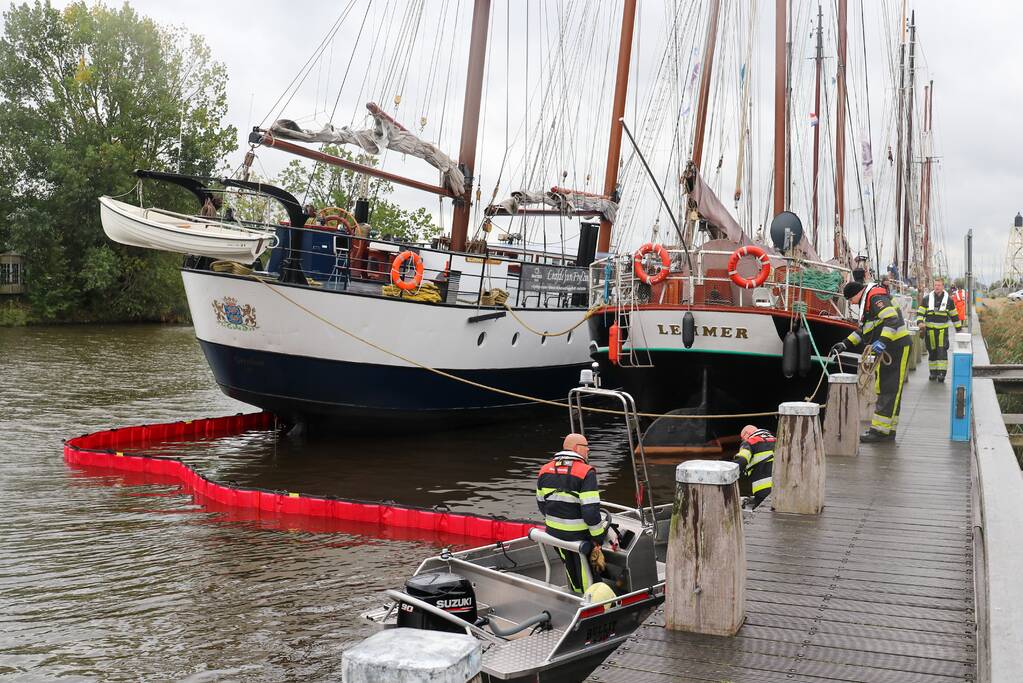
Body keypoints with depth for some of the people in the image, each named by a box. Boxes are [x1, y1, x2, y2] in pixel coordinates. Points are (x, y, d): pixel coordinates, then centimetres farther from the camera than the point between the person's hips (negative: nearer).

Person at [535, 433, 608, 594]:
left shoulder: (545, 470, 3)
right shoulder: (586, 472, -18)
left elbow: (541, 503, 10)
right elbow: (591, 510, -22)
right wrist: (598, 538, -13)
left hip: (554, 533, 6)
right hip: (579, 535, -6)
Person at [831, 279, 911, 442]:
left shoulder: (876, 298, -15)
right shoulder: (867, 301, 18)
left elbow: (892, 320, -29)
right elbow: (863, 330, 25)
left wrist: (883, 341, -38)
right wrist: (845, 344, 17)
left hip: (897, 347, -11)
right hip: (888, 349, 11)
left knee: (889, 391, -9)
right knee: (883, 389, 13)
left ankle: (881, 430, -9)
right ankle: (888, 430, 18)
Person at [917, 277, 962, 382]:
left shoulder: (948, 300, 5)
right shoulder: (927, 299, 5)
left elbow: (954, 315, 13)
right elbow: (920, 312, 7)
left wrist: (958, 327, 14)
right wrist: (920, 322, -11)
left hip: (943, 329, -1)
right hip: (930, 329, 1)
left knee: (942, 351, -11)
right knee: (932, 351, 7)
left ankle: (942, 372, -9)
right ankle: (933, 372, 16)